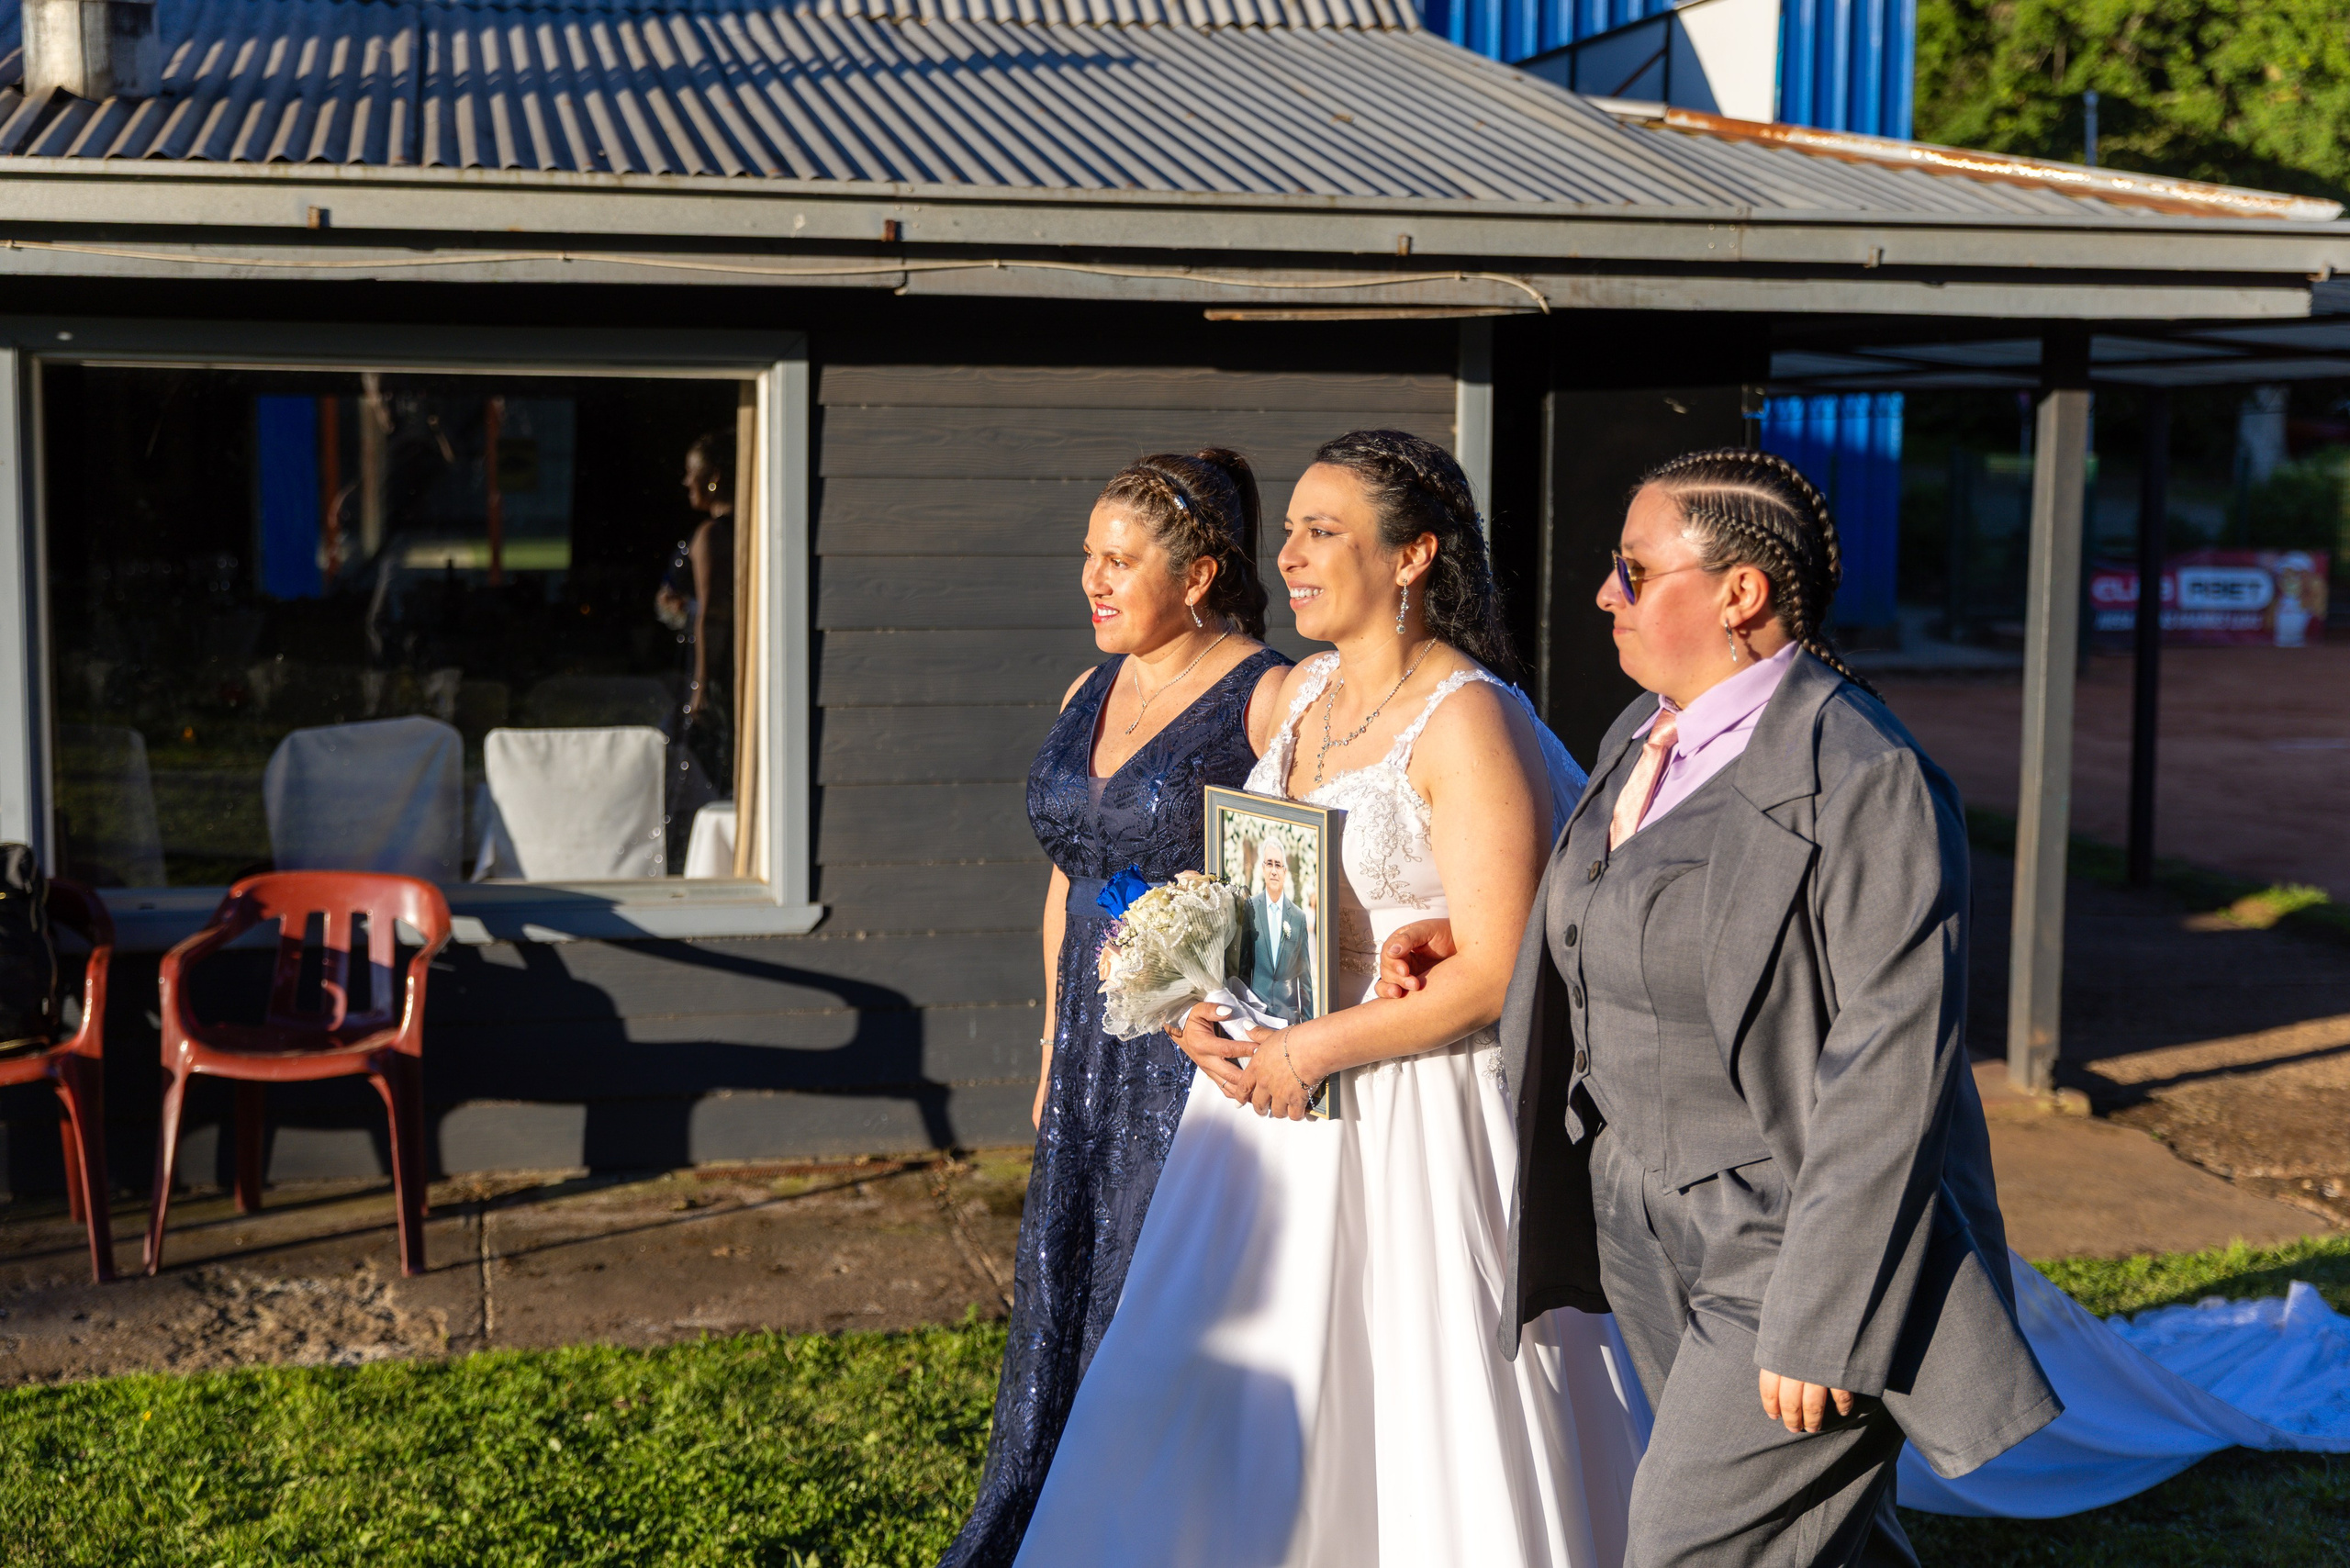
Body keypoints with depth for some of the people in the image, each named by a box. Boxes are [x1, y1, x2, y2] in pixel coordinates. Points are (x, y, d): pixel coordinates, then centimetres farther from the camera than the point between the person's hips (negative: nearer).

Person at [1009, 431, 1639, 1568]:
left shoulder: (1467, 723, -15)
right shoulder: (1300, 695, 9)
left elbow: (1493, 973, -20)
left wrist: (1308, 1052, -17)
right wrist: (1203, 1004, 0)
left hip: (1412, 1118, -8)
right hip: (1276, 1092, 8)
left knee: (1424, 1424, 2)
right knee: (1224, 1404, 13)